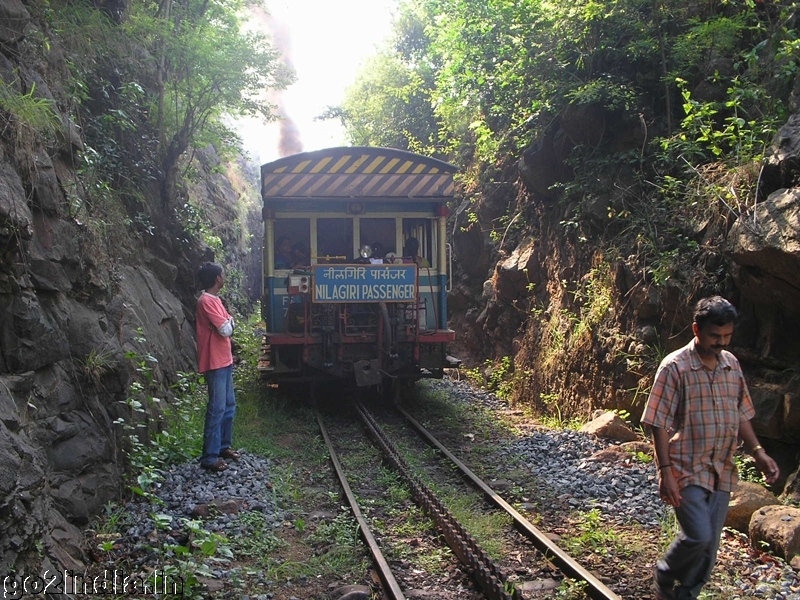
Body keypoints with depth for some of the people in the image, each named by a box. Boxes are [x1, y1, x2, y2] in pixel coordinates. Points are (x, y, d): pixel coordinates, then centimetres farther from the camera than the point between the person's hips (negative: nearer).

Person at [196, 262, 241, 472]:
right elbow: (225, 330, -21)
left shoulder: (213, 300, 14)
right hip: (215, 364, -10)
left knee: (229, 406, 16)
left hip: (224, 362, 10)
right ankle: (209, 457, -3)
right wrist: (230, 319, -1)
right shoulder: (207, 301, -17)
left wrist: (229, 356, 16)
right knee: (217, 410, -8)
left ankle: (223, 446, 27)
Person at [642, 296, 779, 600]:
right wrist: (665, 471, -19)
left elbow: (740, 415, 16)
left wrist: (758, 452, 4)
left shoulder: (731, 364, 6)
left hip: (722, 470, 6)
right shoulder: (675, 367, -13)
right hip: (687, 469, -6)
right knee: (698, 536, -14)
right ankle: (664, 575, 15)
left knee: (709, 547, 9)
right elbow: (659, 424, -14)